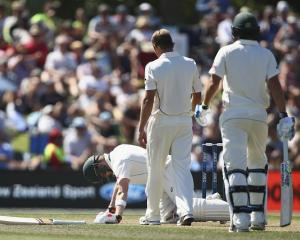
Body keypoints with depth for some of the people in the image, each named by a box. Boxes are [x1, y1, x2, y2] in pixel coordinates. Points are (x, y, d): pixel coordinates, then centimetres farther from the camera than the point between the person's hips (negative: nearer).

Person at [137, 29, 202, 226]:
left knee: (155, 169, 8)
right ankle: (186, 210, -16)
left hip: (161, 122, -3)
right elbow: (198, 97, 7)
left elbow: (149, 100, -15)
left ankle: (153, 215, 16)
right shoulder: (190, 64, 2)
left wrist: (141, 128, -12)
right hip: (185, 121, 3)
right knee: (182, 167, 2)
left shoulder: (154, 67, -10)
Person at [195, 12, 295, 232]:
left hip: (233, 115, -2)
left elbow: (214, 82, -3)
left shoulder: (227, 52, 0)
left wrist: (204, 107, 11)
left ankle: (240, 218, -19)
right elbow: (274, 85, -5)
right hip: (259, 115, 2)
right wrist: (284, 115, -6)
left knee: (235, 165, -7)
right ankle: (258, 216, 17)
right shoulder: (266, 55, 3)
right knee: (258, 164, 18)